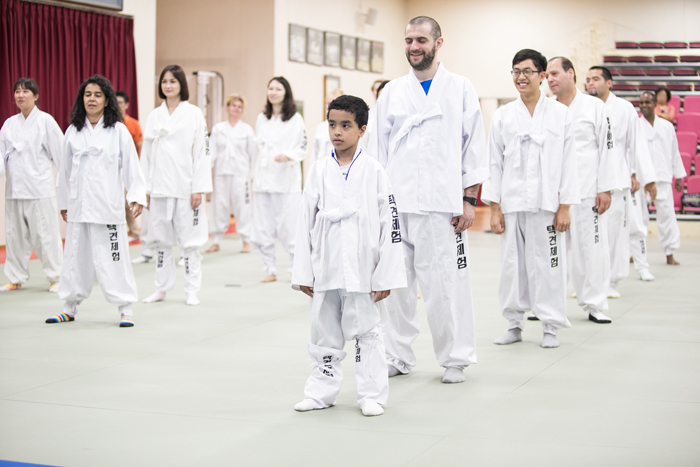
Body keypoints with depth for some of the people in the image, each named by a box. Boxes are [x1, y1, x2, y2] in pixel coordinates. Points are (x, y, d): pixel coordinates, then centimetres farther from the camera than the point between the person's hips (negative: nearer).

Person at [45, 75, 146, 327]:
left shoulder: (118, 131, 0)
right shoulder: (73, 131, 9)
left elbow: (131, 165, -1)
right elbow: (66, 169, 14)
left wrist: (137, 196, -9)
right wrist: (63, 202, 17)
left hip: (108, 204, -3)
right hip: (78, 204, 3)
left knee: (113, 255, -4)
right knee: (76, 254, 11)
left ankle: (125, 309, 5)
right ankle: (70, 308, 23)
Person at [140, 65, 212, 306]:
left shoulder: (194, 114, -1)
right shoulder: (154, 116, 10)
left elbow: (201, 151, -5)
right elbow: (146, 153, 12)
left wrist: (199, 188, -10)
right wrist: (145, 188, 7)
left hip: (185, 186, -4)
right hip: (160, 185, 4)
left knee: (189, 239, 0)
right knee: (160, 238, 9)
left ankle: (192, 290, 7)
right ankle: (161, 288, 19)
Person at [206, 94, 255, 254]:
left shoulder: (247, 129, 5)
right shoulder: (218, 128, 9)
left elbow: (253, 153, 6)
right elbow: (212, 151, 5)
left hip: (240, 172, -2)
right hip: (221, 171, 2)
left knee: (241, 205, -3)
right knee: (220, 205, 3)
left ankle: (246, 241, 6)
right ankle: (217, 241, 13)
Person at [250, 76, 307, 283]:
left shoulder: (295, 119, -1)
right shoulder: (261, 119, 14)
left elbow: (303, 148, -3)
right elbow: (258, 148, 18)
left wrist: (287, 156, -22)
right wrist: (254, 178, 16)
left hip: (287, 179, -5)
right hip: (264, 178, 5)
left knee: (289, 227, -8)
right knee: (263, 228, 4)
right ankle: (270, 270, 13)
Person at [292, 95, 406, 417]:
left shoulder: (373, 172, -5)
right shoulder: (320, 171, 3)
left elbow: (389, 224, -5)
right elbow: (306, 223, 6)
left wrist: (386, 276, -8)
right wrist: (303, 273, 3)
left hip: (362, 270, -3)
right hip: (326, 269, 3)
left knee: (366, 332, 5)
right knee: (325, 332, 12)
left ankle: (372, 394, 16)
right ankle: (321, 392, 25)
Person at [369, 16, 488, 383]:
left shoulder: (461, 89, 4)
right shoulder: (392, 92, 11)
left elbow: (474, 148, 3)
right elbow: (378, 149, 13)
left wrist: (469, 201, -3)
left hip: (442, 204, -3)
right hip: (397, 203, 3)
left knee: (447, 282, -2)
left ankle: (455, 359, 12)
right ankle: (398, 356, 18)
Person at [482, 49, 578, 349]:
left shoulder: (560, 114, 3)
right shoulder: (502, 117, 6)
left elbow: (568, 163, 2)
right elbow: (495, 163, 6)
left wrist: (565, 207, -4)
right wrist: (494, 208, 1)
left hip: (546, 202, -1)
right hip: (511, 202, 2)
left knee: (547, 264, 0)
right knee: (512, 264, 5)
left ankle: (550, 327, 12)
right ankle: (514, 325, 18)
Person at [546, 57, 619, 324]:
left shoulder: (594, 107, 3)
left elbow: (606, 148, 0)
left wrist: (606, 189, -6)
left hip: (587, 190, -2)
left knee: (592, 247, -1)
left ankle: (594, 305, 9)